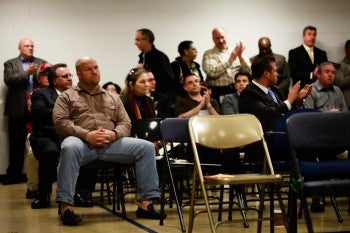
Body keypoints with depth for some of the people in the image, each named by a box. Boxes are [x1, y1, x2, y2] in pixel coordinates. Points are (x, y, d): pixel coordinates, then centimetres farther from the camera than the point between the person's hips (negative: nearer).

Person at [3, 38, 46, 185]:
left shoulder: (41, 63, 14)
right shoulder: (10, 64, 9)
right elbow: (8, 80, -6)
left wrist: (37, 73, -13)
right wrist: (27, 73, -14)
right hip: (18, 109, -1)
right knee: (16, 143, 3)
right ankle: (14, 174, 9)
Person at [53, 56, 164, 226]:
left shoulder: (113, 98, 27)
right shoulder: (67, 97, 15)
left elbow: (125, 123, 18)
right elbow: (60, 122, 0)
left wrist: (113, 134, -7)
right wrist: (86, 135, -15)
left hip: (111, 143, 4)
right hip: (82, 142, -4)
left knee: (146, 147, -17)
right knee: (69, 147, -41)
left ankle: (145, 203, -20)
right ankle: (65, 206, -40)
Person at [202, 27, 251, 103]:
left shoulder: (235, 52, 13)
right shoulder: (208, 54, 5)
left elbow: (248, 71, 6)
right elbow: (212, 73, -12)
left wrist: (240, 56, -8)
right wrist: (231, 60, -10)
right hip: (218, 92, -2)